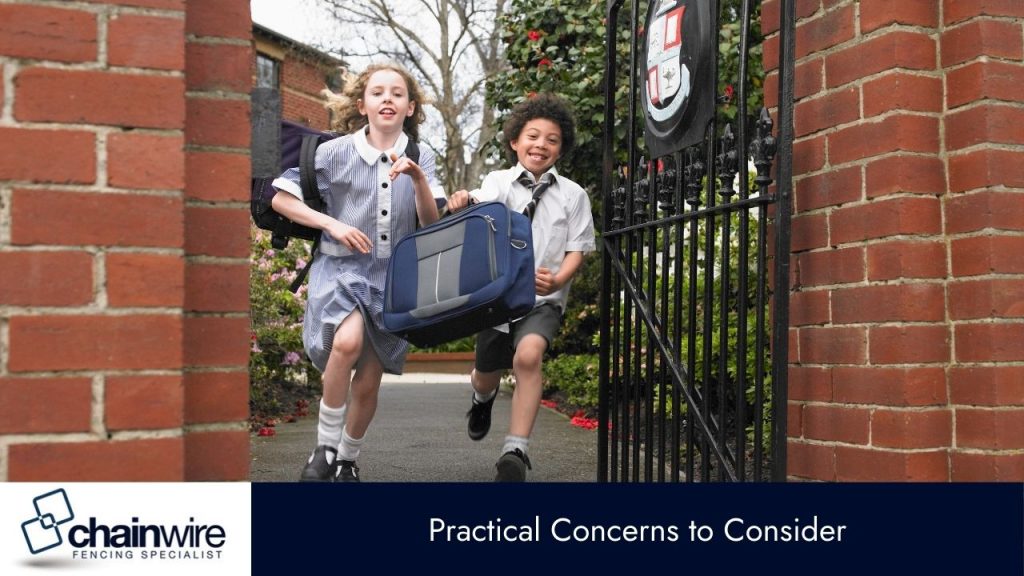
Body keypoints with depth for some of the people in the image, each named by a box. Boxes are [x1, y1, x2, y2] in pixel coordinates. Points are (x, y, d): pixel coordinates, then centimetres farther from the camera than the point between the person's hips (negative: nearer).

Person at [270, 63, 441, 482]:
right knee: (348, 341, -32)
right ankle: (324, 448, -15)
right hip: (341, 269, -3)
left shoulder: (420, 159, 3)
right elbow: (281, 199, -1)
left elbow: (431, 225, -6)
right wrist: (333, 224, -13)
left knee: (368, 384, 7)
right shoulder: (335, 152, -5)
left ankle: (347, 461, 32)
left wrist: (418, 179, -23)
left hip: (394, 277, 3)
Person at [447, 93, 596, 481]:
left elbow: (577, 249, 0)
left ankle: (515, 452, -24)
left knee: (528, 355, -29)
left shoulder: (573, 195, 2)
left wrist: (557, 281, -20)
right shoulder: (498, 182, 1)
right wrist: (464, 206, -42)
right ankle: (483, 397, 57)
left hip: (544, 298, -1)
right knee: (487, 374, 16)